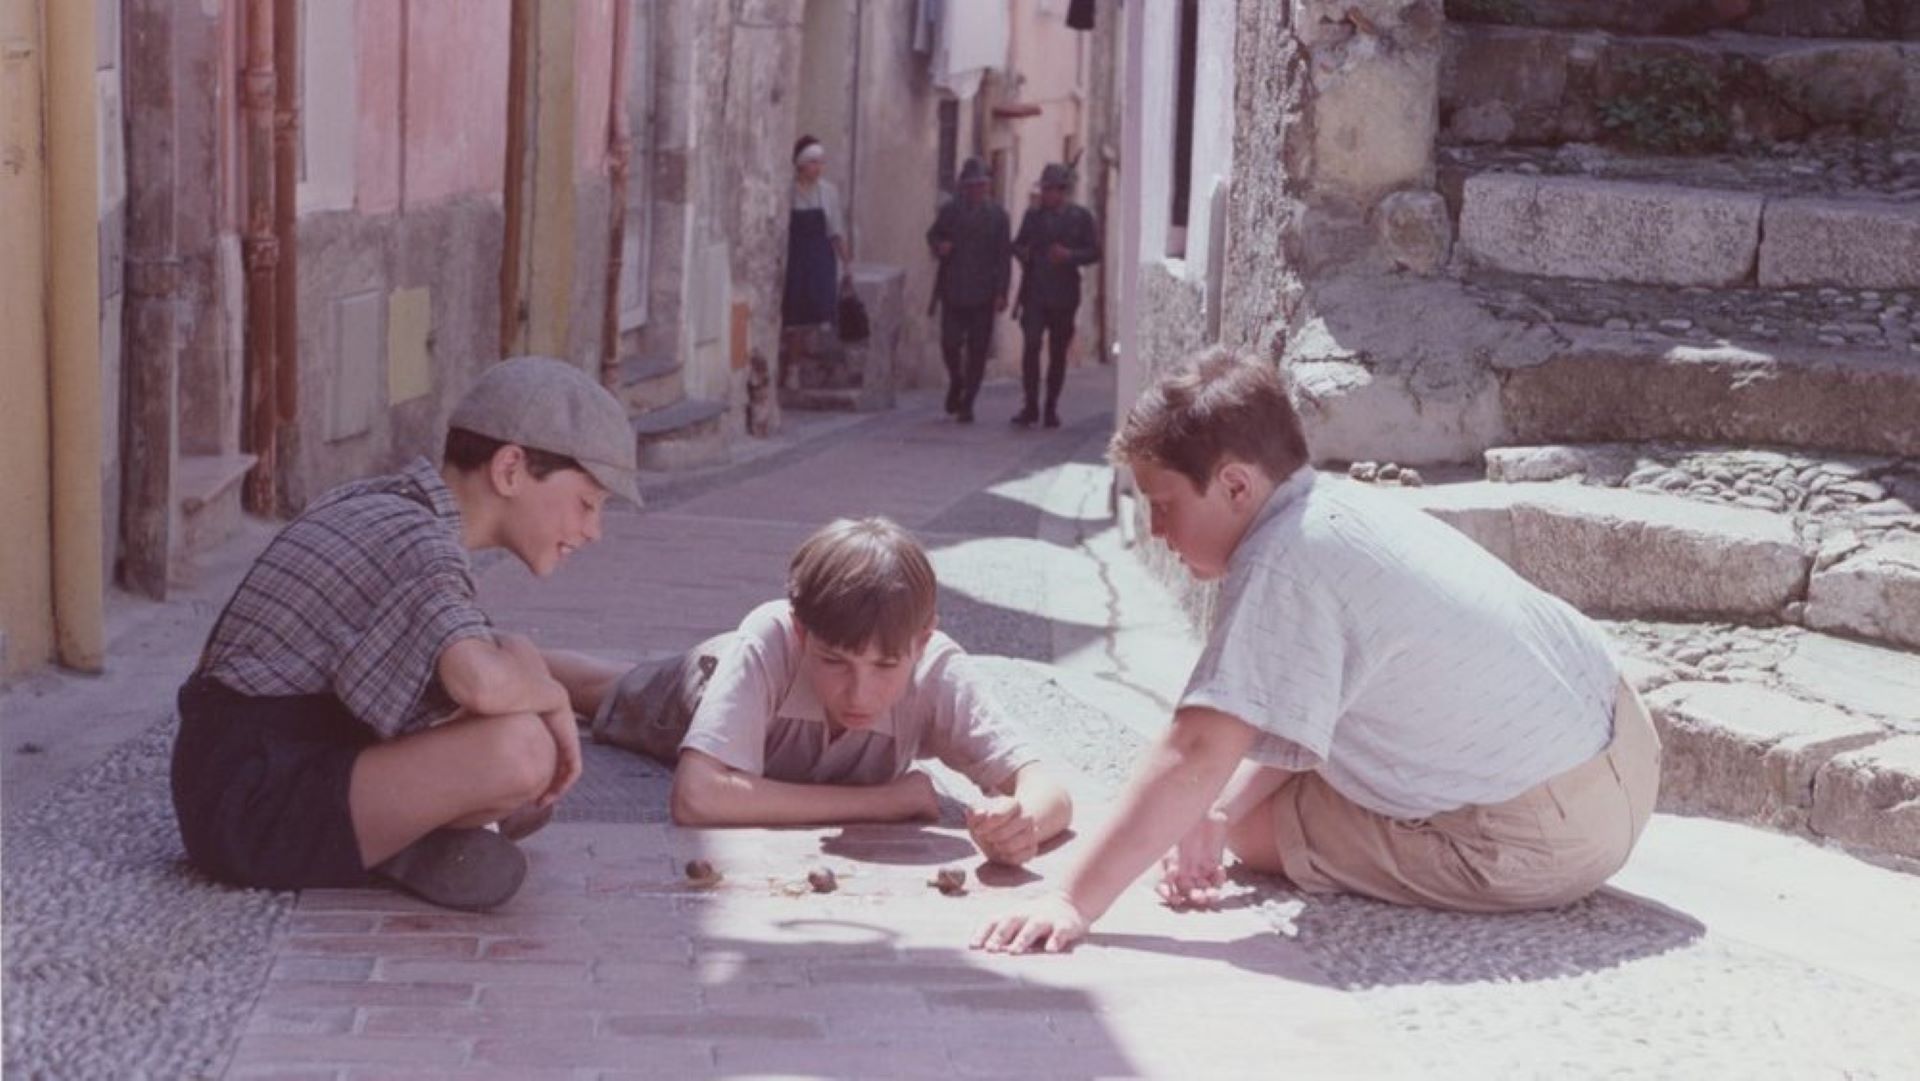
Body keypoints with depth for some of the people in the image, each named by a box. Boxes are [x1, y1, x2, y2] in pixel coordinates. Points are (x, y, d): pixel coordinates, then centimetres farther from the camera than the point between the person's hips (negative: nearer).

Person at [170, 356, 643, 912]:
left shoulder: (378, 504, 13)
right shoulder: (416, 545, -19)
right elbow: (482, 683, -37)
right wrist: (554, 698, -16)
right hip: (258, 812, -11)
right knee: (522, 749, -31)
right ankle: (409, 845, -5)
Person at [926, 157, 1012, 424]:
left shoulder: (997, 215, 3)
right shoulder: (949, 212, 6)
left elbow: (1004, 256, 2)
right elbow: (933, 234, 20)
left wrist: (1001, 293, -6)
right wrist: (939, 246, -6)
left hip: (983, 294, -1)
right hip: (953, 290, 1)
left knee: (978, 349, 0)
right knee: (949, 343, -4)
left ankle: (967, 403, 7)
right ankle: (956, 382, 26)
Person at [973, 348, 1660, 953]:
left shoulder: (1284, 565, -23)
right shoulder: (1336, 505, 5)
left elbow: (1197, 757, -30)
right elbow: (1295, 721, 9)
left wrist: (1075, 902, -30)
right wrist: (1219, 812, -4)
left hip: (1544, 837, -9)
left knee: (1259, 828, 2)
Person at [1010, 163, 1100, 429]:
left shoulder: (1081, 217, 1)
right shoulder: (1033, 215, 9)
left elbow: (1094, 252, 0)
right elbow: (1018, 243, 17)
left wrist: (1070, 256, -17)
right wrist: (1022, 253, -6)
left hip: (1063, 295, -1)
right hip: (1034, 292, 1)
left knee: (1058, 352, 6)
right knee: (1031, 345, -11)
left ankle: (1051, 408, 16)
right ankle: (1030, 405, -6)